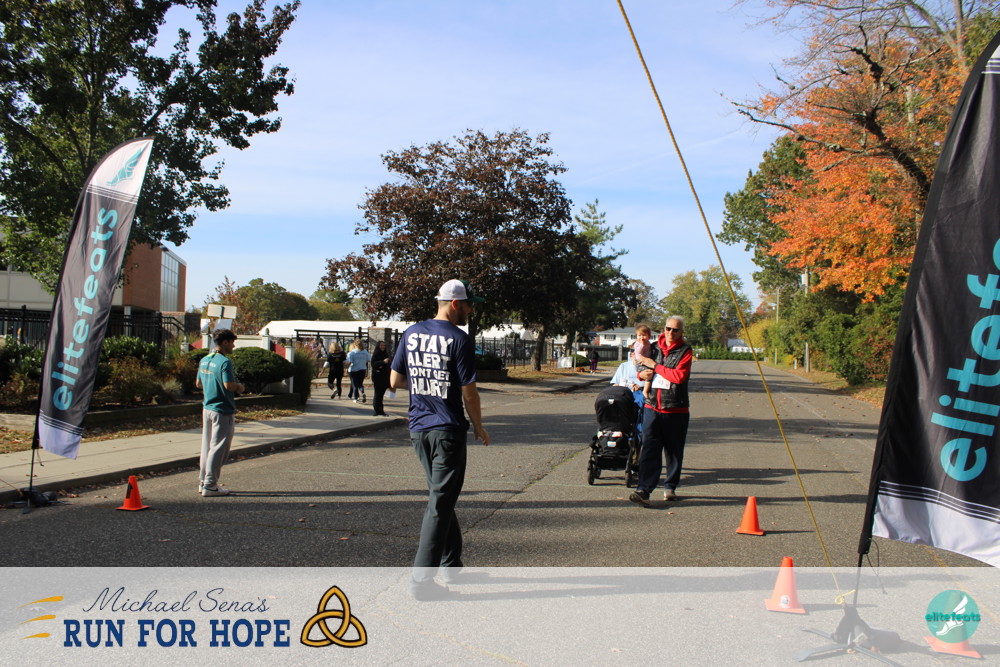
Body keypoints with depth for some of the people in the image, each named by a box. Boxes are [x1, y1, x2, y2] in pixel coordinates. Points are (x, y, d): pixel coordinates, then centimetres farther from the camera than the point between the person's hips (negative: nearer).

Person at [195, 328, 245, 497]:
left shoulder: (204, 360, 11)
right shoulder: (224, 362, -16)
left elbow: (198, 384, 18)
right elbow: (229, 385, -25)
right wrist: (239, 387, -6)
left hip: (207, 407, 9)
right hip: (222, 410, -9)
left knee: (206, 446, 15)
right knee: (218, 448, -2)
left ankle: (203, 482, 22)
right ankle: (210, 485, 0)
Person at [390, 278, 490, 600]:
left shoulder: (412, 333, 5)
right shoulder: (459, 340, -13)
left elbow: (395, 381, 8)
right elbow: (469, 392, -11)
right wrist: (479, 428, 3)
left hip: (418, 429, 7)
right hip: (448, 431, -7)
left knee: (441, 497, 19)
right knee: (440, 504, -1)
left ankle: (452, 565, 28)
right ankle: (422, 580, -1)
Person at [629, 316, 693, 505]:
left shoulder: (685, 351, -2)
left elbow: (679, 376, -17)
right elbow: (642, 370, 24)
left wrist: (655, 366, -13)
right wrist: (642, 374, 0)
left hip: (676, 410, -2)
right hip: (652, 407, 2)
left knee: (674, 452, 7)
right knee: (649, 450, -7)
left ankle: (670, 487, 22)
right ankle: (644, 490, -12)